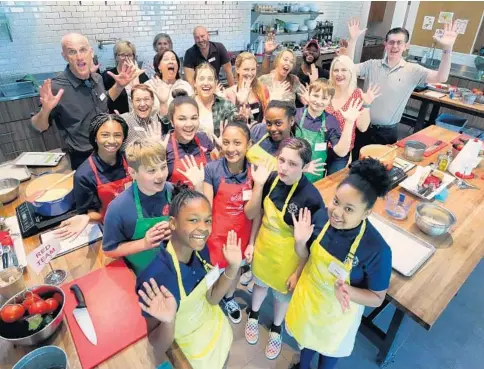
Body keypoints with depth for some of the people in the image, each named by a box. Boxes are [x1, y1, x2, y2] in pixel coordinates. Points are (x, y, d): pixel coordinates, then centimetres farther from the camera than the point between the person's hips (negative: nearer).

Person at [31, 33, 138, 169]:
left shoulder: (97, 78, -5)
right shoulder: (57, 87, -21)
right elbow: (39, 127, -12)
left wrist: (119, 85, 1)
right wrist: (45, 110, -32)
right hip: (84, 157, -5)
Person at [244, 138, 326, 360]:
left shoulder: (311, 198, -30)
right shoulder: (271, 180, -19)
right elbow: (252, 214, -9)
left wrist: (298, 273, -11)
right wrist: (258, 185, -23)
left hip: (287, 259, -3)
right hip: (263, 249, 3)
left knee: (282, 294, 24)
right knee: (260, 283, 30)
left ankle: (276, 329, 56)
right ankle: (253, 315, 62)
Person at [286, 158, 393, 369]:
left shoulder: (377, 250, -35)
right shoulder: (321, 217, -24)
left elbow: (377, 298, -20)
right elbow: (306, 255, -7)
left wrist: (348, 291, -38)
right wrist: (300, 242, -29)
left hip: (337, 311, -3)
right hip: (309, 294, 4)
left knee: (329, 347, 29)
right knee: (307, 336, 33)